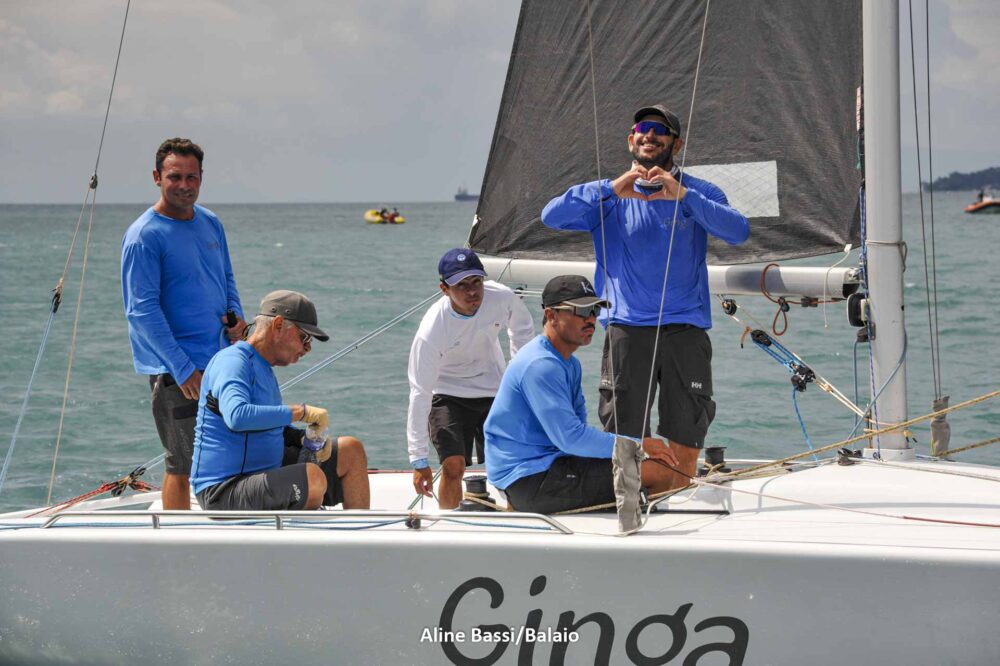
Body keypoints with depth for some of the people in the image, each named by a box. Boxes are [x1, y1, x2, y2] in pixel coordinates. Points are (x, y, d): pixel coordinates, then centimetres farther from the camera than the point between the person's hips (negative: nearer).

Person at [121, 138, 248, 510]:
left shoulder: (211, 224, 11)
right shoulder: (144, 236, -12)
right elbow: (142, 310, -15)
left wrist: (236, 316, 2)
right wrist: (182, 368, -19)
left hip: (221, 358, 7)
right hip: (176, 372, -7)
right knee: (182, 465, -3)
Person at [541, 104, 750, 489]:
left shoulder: (698, 193, 9)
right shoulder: (609, 198, 10)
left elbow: (738, 231, -8)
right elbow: (552, 216, -4)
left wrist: (682, 195, -18)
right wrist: (612, 190, -14)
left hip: (685, 327, 0)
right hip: (627, 326, 0)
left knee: (688, 428, 3)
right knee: (624, 431, -1)